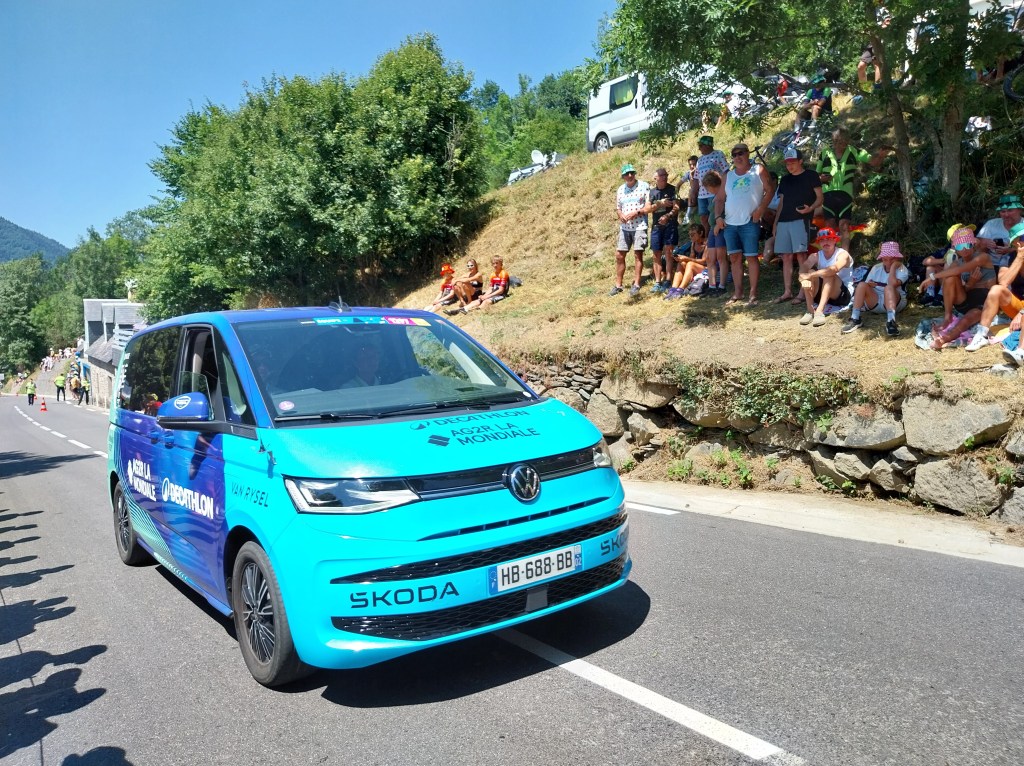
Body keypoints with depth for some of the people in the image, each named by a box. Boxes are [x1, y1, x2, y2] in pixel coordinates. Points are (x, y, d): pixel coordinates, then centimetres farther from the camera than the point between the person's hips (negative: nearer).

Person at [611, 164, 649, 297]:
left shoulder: (644, 186, -4)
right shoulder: (620, 189, 11)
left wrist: (636, 212, -18)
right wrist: (621, 215, -6)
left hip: (639, 226, -5)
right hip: (624, 227, 5)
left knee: (638, 255, -3)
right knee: (619, 256, 5)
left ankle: (636, 284, 4)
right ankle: (618, 285, 13)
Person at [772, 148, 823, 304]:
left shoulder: (810, 176, 4)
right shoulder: (784, 180, 19)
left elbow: (819, 198, 1)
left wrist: (810, 208, -19)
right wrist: (775, 223, 14)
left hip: (801, 220, -5)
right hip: (784, 221, 6)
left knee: (800, 255, -13)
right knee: (786, 257, 2)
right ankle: (787, 292, 5)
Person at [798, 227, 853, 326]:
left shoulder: (843, 254, -13)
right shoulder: (815, 256, 0)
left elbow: (834, 269, -36)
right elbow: (803, 268, -20)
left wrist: (810, 275, -41)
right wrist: (804, 279, -43)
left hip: (842, 294, -4)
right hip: (821, 293, 4)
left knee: (829, 274, -30)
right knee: (811, 272, -20)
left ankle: (820, 311, -41)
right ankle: (810, 311, -28)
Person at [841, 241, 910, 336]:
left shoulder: (902, 270, -6)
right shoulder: (876, 268, 8)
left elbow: (893, 283, -27)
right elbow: (867, 283, 8)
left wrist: (893, 267, -17)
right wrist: (869, 285, -16)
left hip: (896, 302, -3)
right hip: (875, 302, 4)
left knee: (889, 287, -35)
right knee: (862, 285, -22)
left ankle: (891, 321, -49)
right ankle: (855, 319, -28)